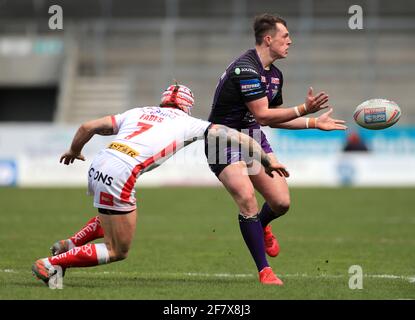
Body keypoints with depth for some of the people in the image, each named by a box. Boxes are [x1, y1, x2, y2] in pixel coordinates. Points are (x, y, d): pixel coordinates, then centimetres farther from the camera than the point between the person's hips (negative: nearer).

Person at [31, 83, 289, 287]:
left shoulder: (138, 112, 24)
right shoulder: (188, 123, 15)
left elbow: (88, 127, 21)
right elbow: (235, 136, 16)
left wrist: (74, 152, 38)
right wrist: (267, 160, 23)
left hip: (97, 168, 6)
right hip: (119, 176, -6)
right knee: (118, 252, 7)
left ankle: (69, 245, 26)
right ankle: (51, 264, 1)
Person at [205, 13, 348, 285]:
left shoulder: (275, 74, 8)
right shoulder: (246, 69, -23)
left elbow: (274, 119, 18)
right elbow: (262, 115, -26)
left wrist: (314, 123, 15)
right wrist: (304, 109, -27)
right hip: (224, 140, -8)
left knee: (281, 202, -2)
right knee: (247, 199, -23)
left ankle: (261, 226, 35)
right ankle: (264, 270, -13)